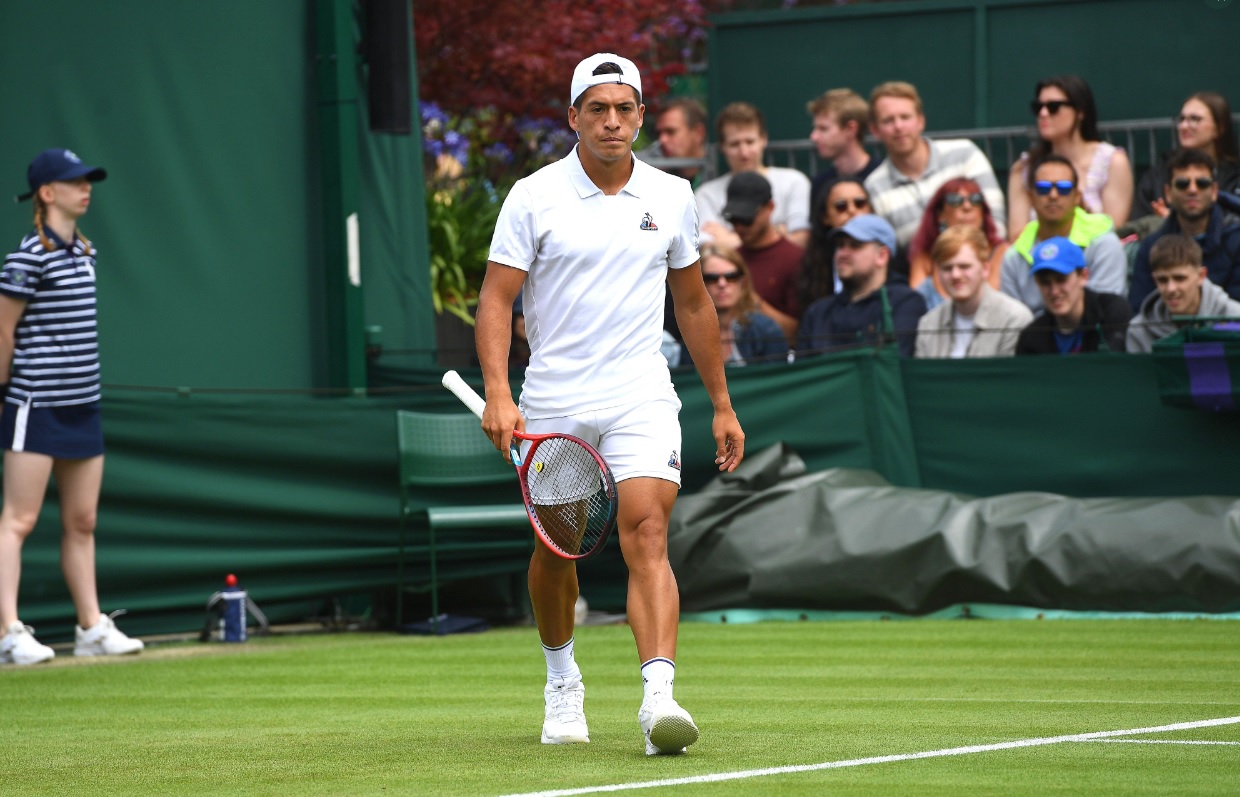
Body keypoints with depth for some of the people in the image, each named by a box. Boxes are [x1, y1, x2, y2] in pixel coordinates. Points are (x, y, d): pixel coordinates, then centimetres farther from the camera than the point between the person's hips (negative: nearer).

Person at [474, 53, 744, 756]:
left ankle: (659, 698, -28)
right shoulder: (534, 197, -2)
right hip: (552, 401, 0)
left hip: (641, 399, 0)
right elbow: (497, 298, -4)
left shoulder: (672, 197, 6)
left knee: (647, 537, -17)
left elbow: (694, 303, 17)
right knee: (554, 548, 11)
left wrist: (722, 403, 18)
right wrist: (498, 393, -18)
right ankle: (563, 679, 37)